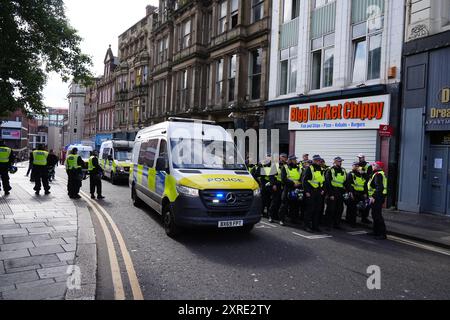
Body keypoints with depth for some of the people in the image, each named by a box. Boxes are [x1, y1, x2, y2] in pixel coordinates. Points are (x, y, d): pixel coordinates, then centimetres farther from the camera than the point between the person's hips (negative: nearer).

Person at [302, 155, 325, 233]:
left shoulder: (321, 169, 14)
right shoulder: (309, 168, -6)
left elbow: (323, 180, 22)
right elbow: (305, 180, -10)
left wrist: (323, 189, 9)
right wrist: (306, 191, -15)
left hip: (319, 192, 7)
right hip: (311, 192, -6)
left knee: (318, 209, 9)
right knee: (310, 209, -4)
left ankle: (315, 225, 19)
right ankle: (307, 226, 5)